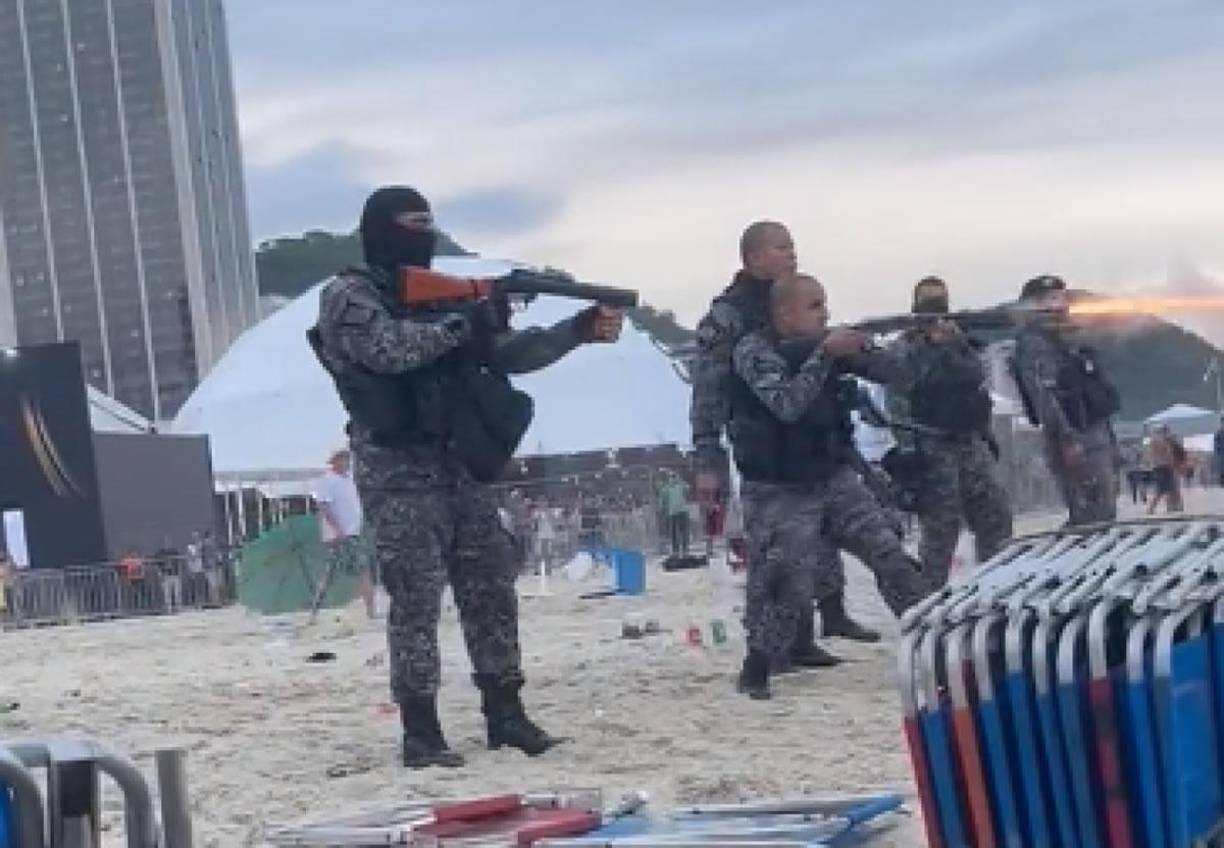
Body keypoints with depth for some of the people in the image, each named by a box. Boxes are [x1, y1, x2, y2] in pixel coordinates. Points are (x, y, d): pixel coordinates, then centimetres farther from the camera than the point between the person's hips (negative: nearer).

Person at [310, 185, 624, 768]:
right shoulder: (346, 296, -3)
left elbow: (508, 352, 14)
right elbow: (392, 349, -22)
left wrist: (579, 330, 2)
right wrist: (465, 321, -16)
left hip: (463, 468, 7)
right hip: (400, 474, -7)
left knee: (492, 590, 6)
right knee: (417, 599, -7)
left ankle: (505, 713, 15)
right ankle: (420, 730, -2)